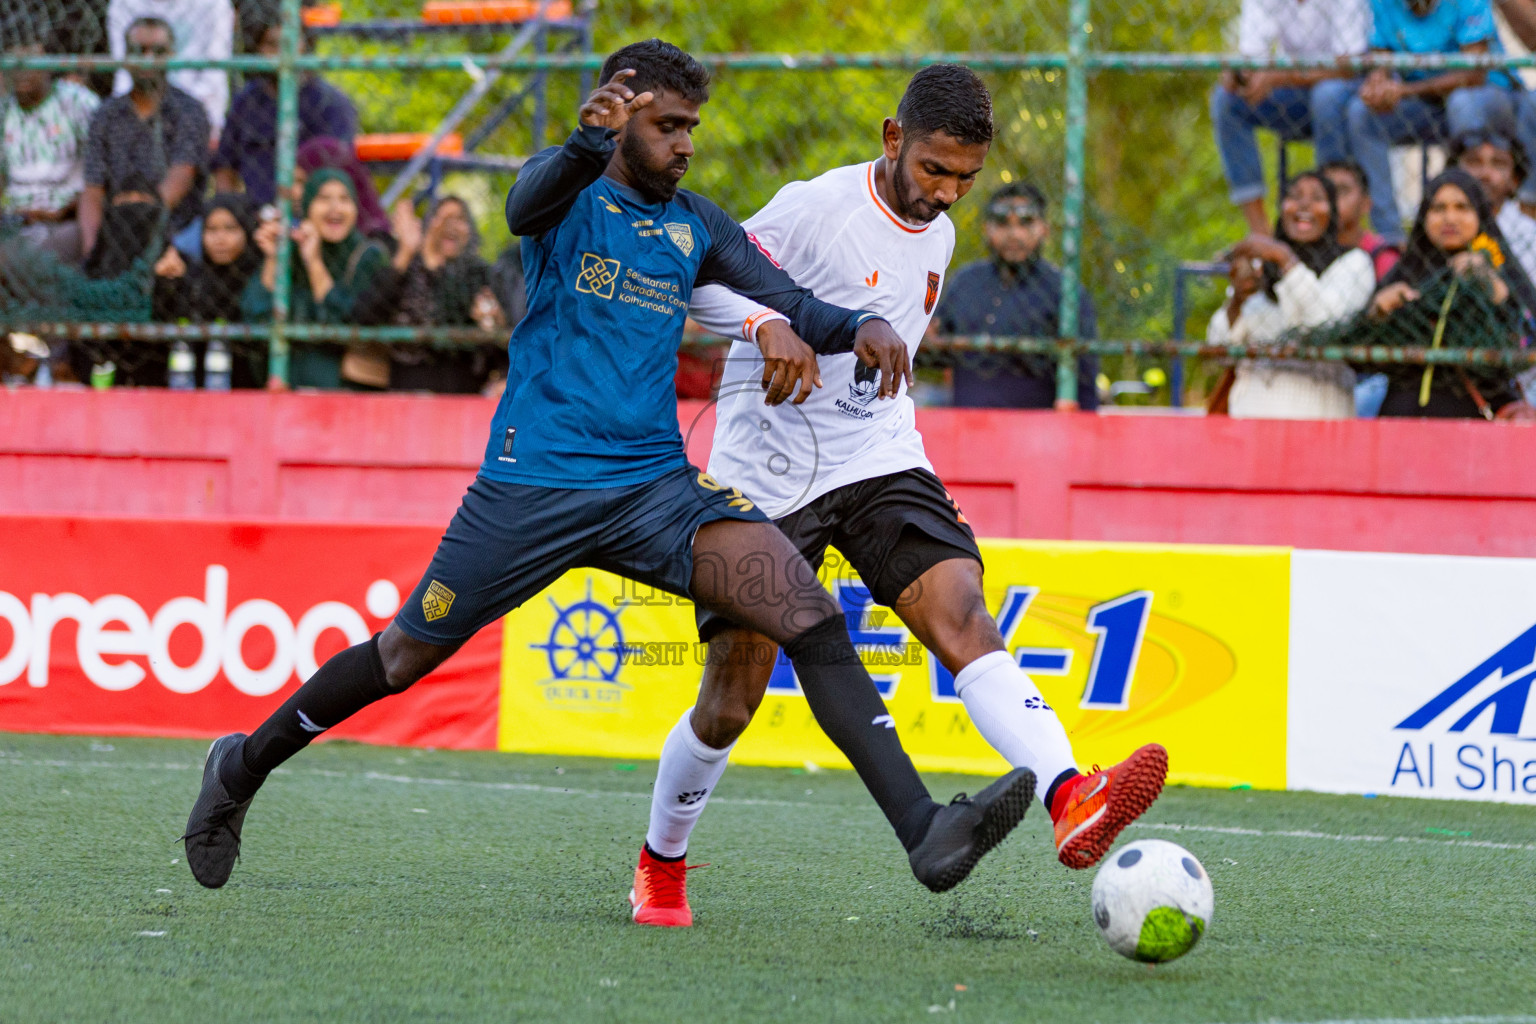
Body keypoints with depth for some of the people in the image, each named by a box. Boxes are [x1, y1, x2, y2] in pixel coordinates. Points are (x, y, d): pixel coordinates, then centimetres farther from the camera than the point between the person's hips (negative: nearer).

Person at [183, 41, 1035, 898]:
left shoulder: (696, 226, 13)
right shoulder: (570, 191, -3)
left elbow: (789, 303, 8)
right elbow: (526, 207, -27)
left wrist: (862, 327, -16)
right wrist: (588, 143, -50)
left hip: (658, 485, 4)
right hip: (534, 481, -4)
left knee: (814, 616, -16)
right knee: (405, 657, 7)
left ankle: (924, 829, -23)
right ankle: (242, 768, 32)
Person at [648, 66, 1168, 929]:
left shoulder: (938, 238, 9)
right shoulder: (817, 209, -12)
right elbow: (701, 278, -11)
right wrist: (768, 326, -31)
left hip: (879, 465, 4)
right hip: (766, 476, -4)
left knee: (965, 619, -22)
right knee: (730, 704, 1)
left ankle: (1071, 802, -42)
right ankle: (660, 864, 28)